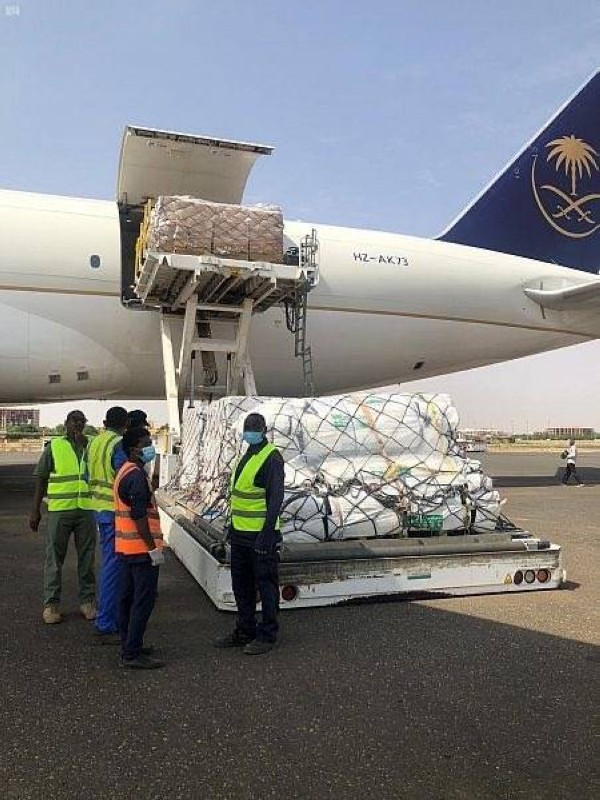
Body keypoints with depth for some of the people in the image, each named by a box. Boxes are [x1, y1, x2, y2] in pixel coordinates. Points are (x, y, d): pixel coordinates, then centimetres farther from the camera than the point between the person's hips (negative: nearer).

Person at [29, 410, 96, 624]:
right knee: (54, 557, 5)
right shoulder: (54, 447, 3)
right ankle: (51, 604, 15)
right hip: (59, 510, -2)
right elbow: (41, 479, 5)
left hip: (87, 510, 2)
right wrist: (35, 510, 1)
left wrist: (83, 444, -11)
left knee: (87, 558, 9)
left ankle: (87, 600, 21)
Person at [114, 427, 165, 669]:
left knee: (127, 597, 15)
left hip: (126, 547, 11)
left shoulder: (125, 472, 14)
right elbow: (139, 516, -23)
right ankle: (132, 654, 1)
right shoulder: (136, 475, -18)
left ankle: (129, 646, 26)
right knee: (143, 600, -4)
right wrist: (153, 548, -19)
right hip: (141, 548, -10)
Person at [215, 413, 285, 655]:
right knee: (241, 584, 16)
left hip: (261, 535, -9)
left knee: (265, 585, 3)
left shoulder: (271, 457, -14)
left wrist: (267, 531, -23)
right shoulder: (248, 455, 14)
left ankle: (267, 635, 16)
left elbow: (276, 497, -19)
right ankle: (245, 631, 30)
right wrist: (233, 524, 20)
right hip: (241, 534, 9)